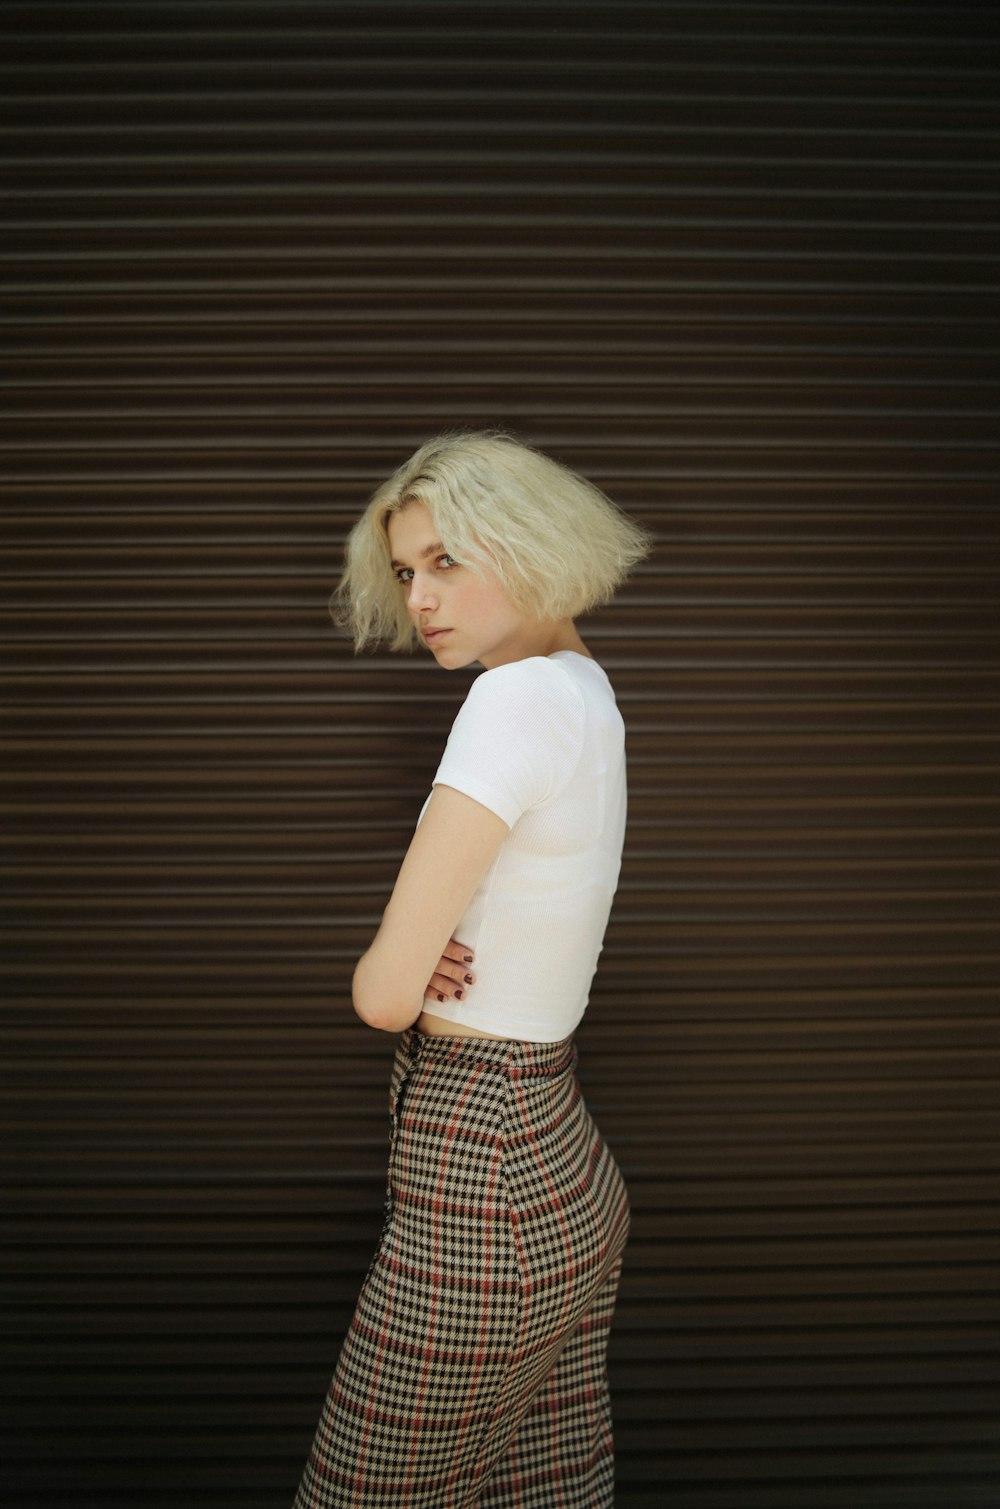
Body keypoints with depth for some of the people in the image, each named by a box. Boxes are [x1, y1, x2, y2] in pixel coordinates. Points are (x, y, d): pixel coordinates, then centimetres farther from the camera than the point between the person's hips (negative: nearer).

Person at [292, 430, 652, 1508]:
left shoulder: (519, 699, -22)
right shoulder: (587, 689, 6)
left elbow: (385, 994, -22)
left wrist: (390, 969, 0)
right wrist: (427, 953, -6)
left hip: (480, 1185, -9)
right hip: (565, 1169, 9)